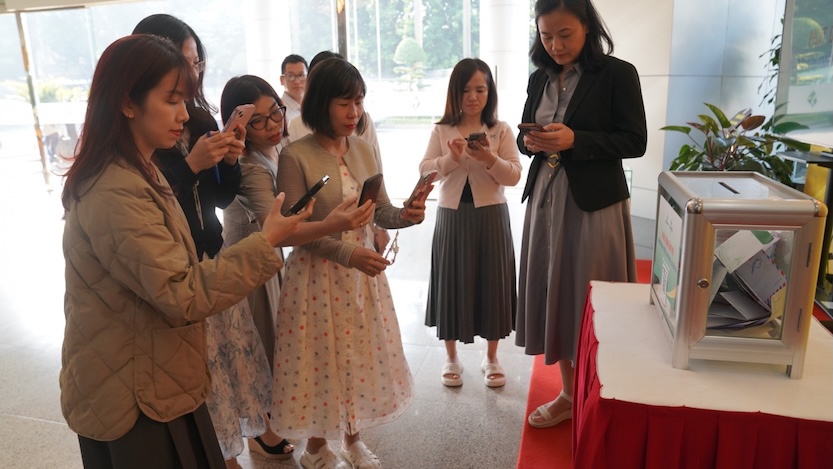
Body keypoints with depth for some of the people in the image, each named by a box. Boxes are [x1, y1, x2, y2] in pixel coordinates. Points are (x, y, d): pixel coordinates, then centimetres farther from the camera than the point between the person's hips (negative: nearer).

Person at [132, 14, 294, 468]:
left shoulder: (201, 119, 5)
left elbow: (221, 198, 9)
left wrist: (230, 159, -9)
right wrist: (191, 164, -23)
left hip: (212, 258, 6)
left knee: (236, 349, 14)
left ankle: (254, 425, 35)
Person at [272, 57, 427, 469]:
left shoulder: (364, 150, 2)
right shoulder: (295, 156, -14)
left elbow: (381, 212, 3)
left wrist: (406, 215, -19)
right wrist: (346, 253, -26)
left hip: (363, 267, 5)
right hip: (317, 273, -5)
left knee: (362, 353, 16)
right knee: (319, 357, 9)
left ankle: (352, 436, 39)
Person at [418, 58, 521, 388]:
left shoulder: (501, 130, 1)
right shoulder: (441, 131, 3)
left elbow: (514, 176, -6)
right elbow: (424, 171, -4)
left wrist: (490, 159, -23)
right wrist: (451, 158, -21)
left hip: (491, 217, 0)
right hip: (452, 216, 1)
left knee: (491, 283, 7)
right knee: (452, 283, 8)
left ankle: (491, 358, 26)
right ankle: (451, 358, 26)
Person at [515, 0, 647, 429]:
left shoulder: (618, 74, -6)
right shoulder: (539, 78, 10)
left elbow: (635, 142, -9)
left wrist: (575, 140, -21)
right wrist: (530, 141, -9)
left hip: (595, 203, -5)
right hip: (546, 200, 5)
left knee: (591, 300, 2)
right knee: (554, 294, 9)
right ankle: (569, 394, 26)